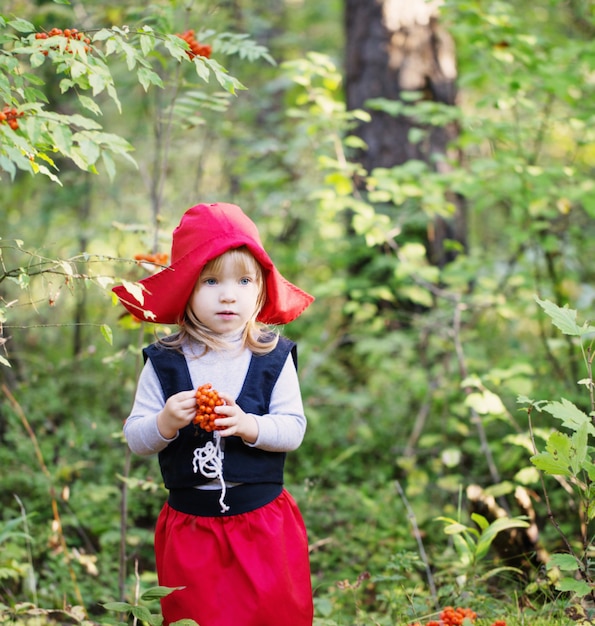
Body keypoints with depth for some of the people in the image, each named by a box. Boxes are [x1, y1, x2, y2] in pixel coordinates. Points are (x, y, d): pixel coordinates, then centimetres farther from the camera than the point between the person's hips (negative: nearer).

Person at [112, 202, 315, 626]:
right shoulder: (164, 363, -3)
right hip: (189, 524, 0)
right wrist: (165, 423, -23)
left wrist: (248, 426, -25)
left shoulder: (274, 358, -3)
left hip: (264, 520, 0)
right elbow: (135, 439, -3)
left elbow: (294, 429, -8)